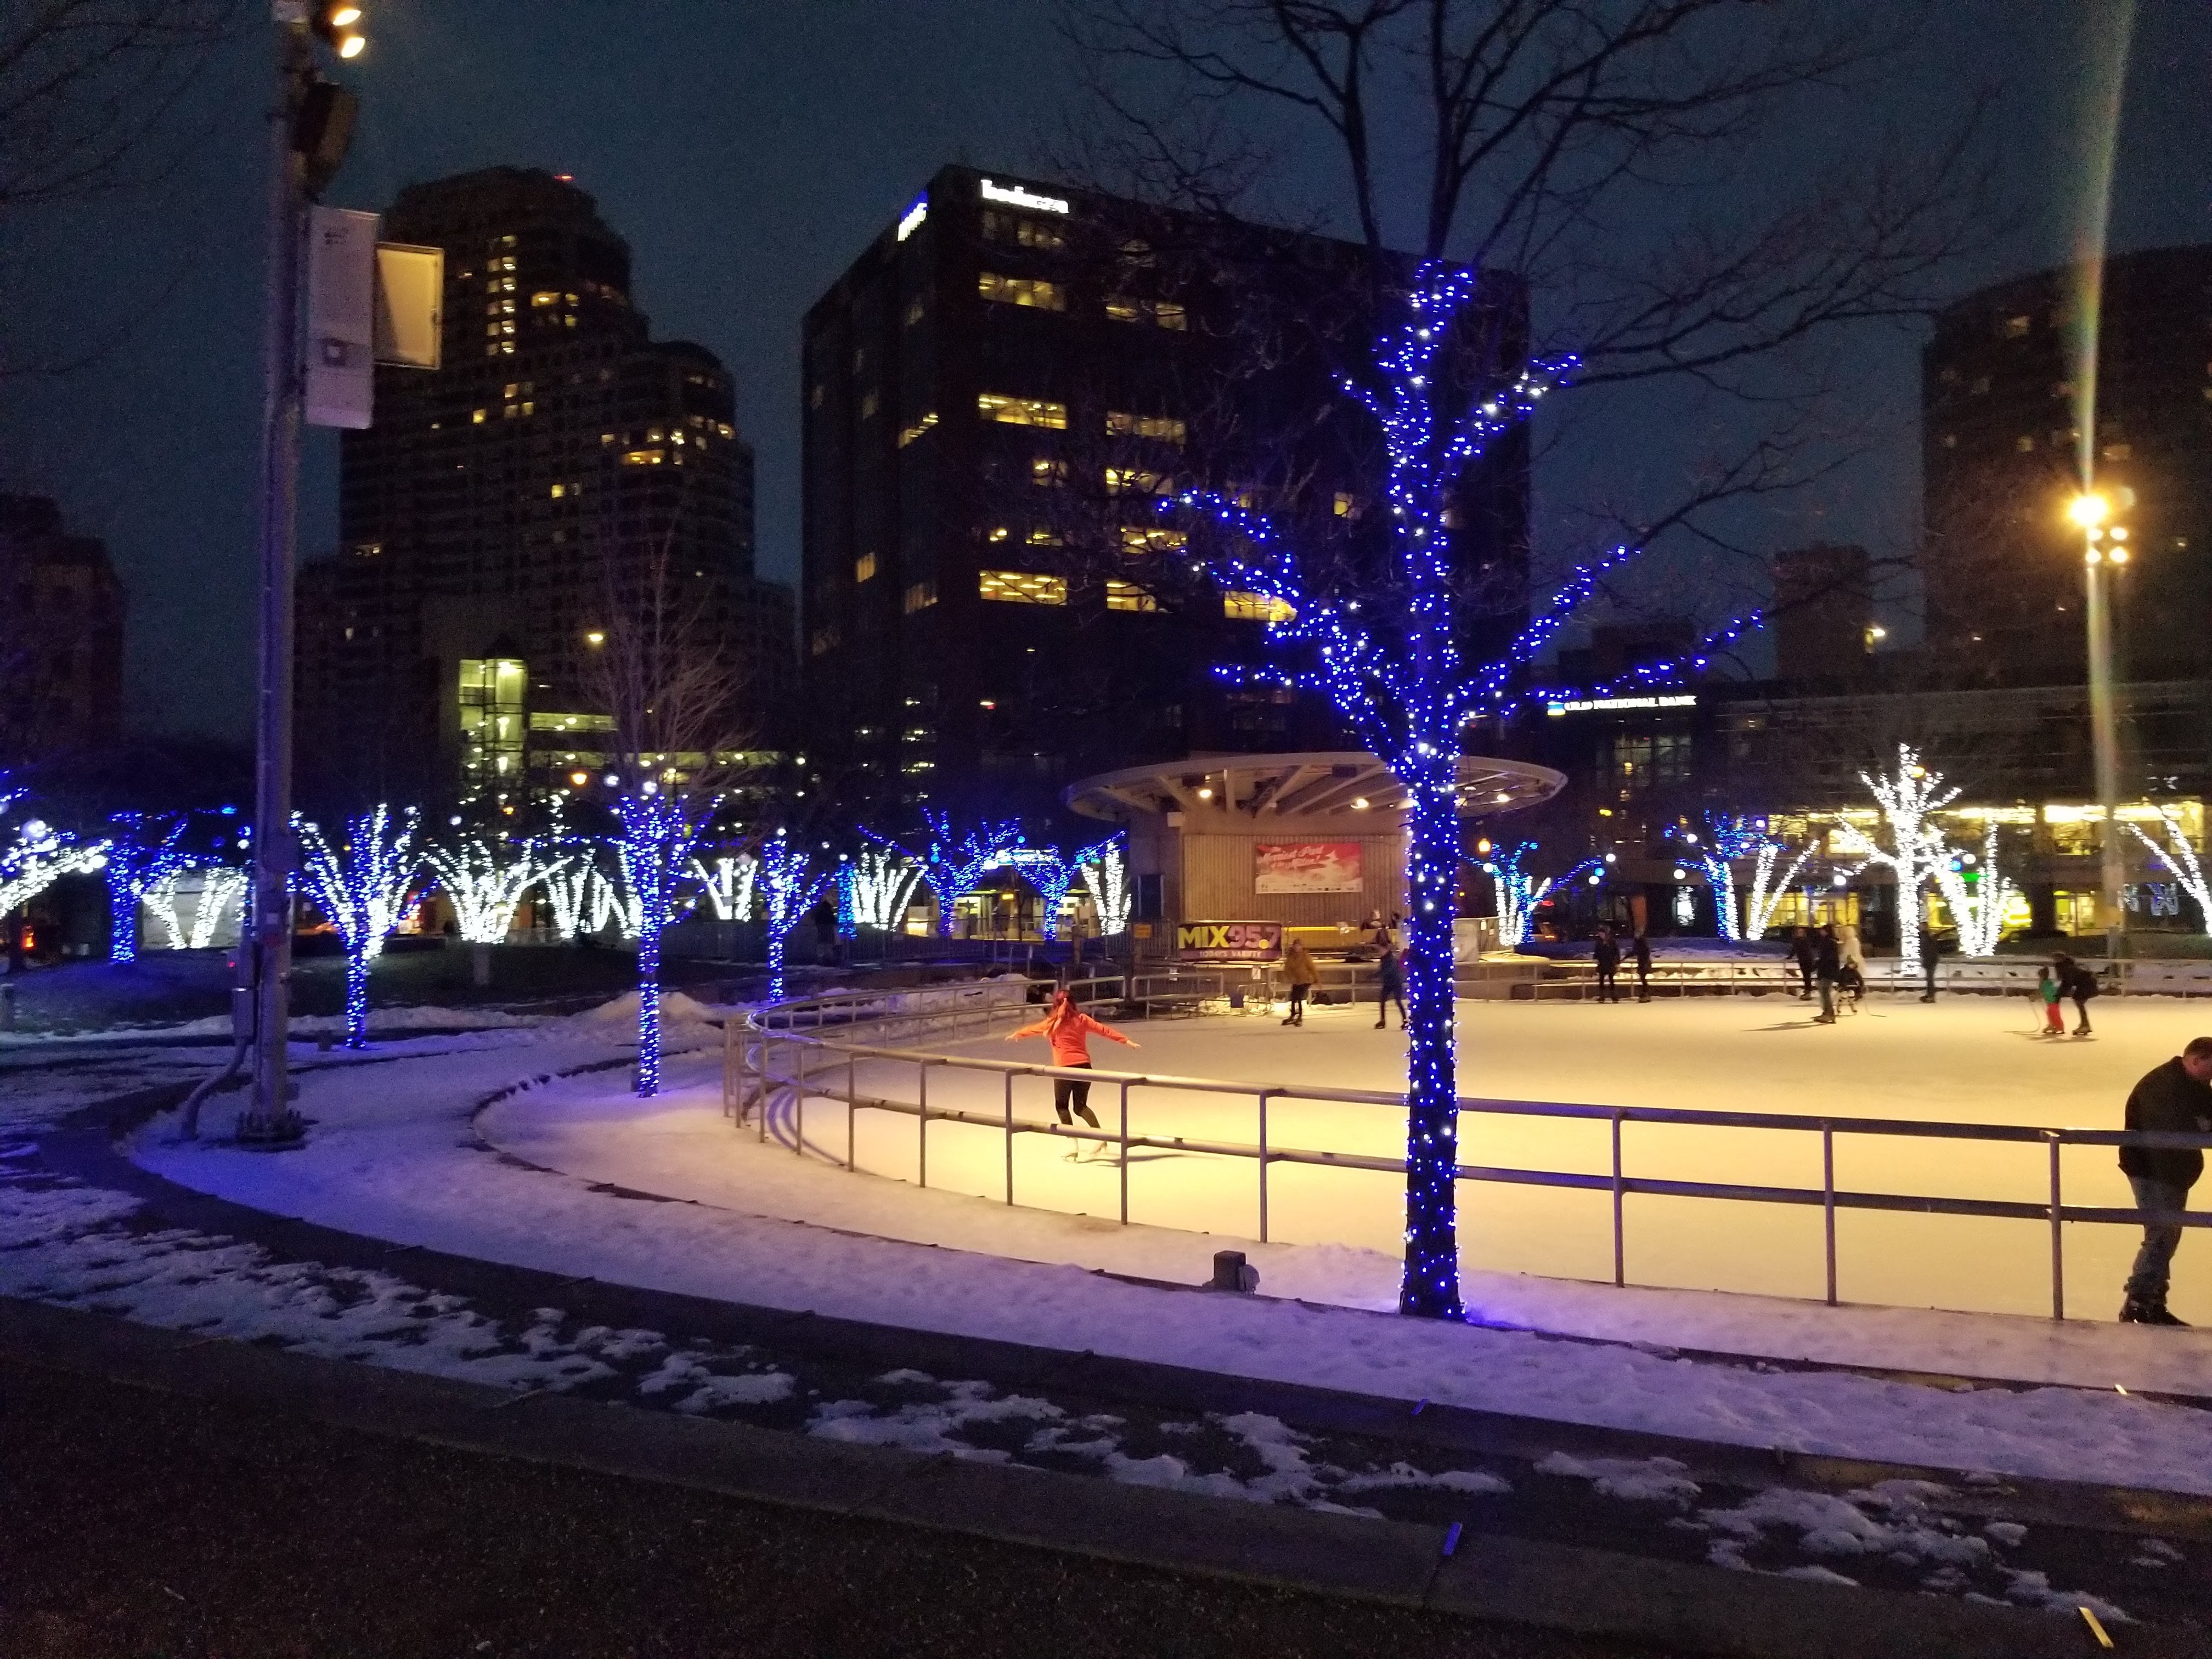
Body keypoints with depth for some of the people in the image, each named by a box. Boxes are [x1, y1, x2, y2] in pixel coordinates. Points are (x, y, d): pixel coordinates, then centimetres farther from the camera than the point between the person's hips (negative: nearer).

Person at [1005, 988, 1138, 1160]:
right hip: (1084, 1066, 3)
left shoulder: (1053, 1023, 2)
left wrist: (1016, 1035, 38)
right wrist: (1126, 1040, 7)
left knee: (1061, 1106, 15)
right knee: (1081, 1107, 19)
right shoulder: (1081, 1019, 7)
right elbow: (1104, 1029, 4)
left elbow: (1033, 1029, 19)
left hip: (1064, 1068, -3)